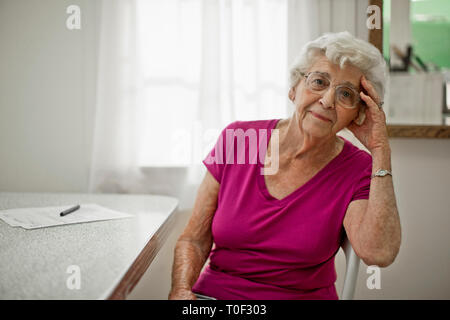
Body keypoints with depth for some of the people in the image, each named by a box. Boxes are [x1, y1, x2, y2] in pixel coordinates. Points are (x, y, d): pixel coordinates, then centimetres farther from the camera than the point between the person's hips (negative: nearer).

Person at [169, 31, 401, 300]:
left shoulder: (358, 170, -6)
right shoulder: (236, 139, -4)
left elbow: (379, 254, -24)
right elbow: (194, 240, 1)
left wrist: (381, 151, -20)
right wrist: (182, 291, -17)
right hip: (215, 293, -2)